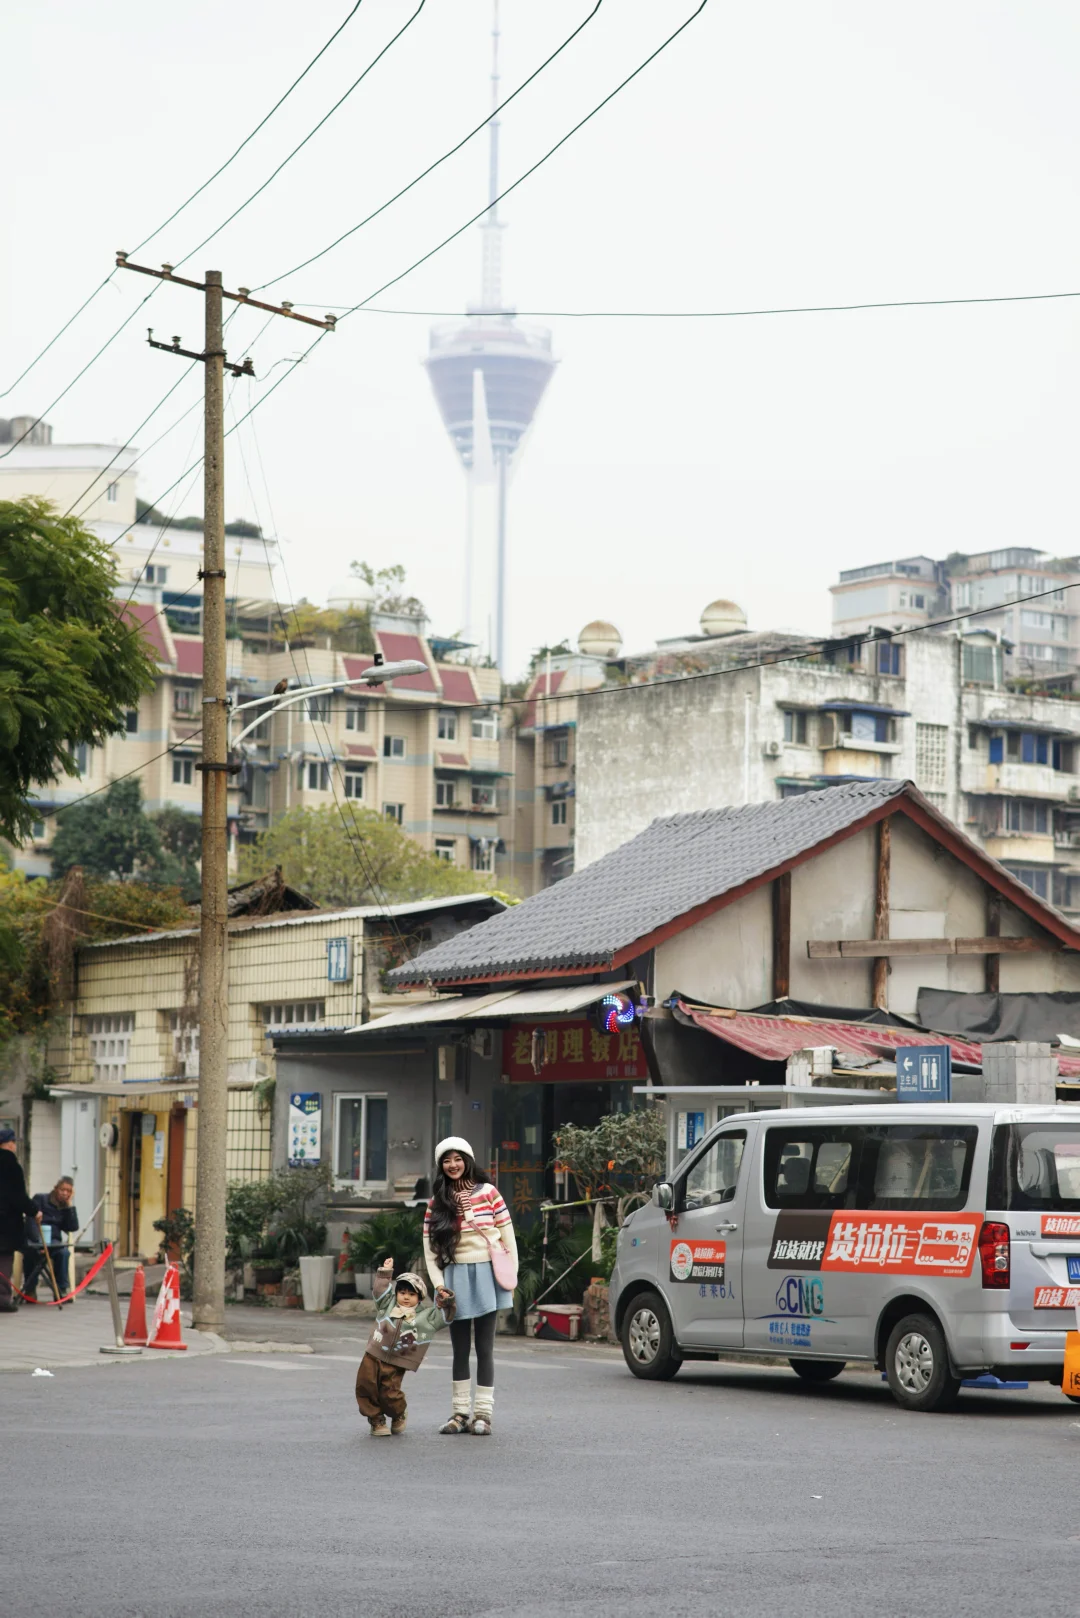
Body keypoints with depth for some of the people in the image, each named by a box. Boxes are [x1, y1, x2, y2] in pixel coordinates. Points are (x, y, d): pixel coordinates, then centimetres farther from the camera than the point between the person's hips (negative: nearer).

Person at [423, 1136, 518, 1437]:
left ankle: (483, 1413, 3)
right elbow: (429, 1247, 4)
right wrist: (438, 1284, -4)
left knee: (483, 1347, 0)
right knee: (460, 1349, 6)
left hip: (485, 1275, -2)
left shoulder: (487, 1192, 0)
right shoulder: (436, 1202, 5)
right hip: (455, 1277, 2)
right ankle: (459, 1412, 10)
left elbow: (507, 1236, 2)